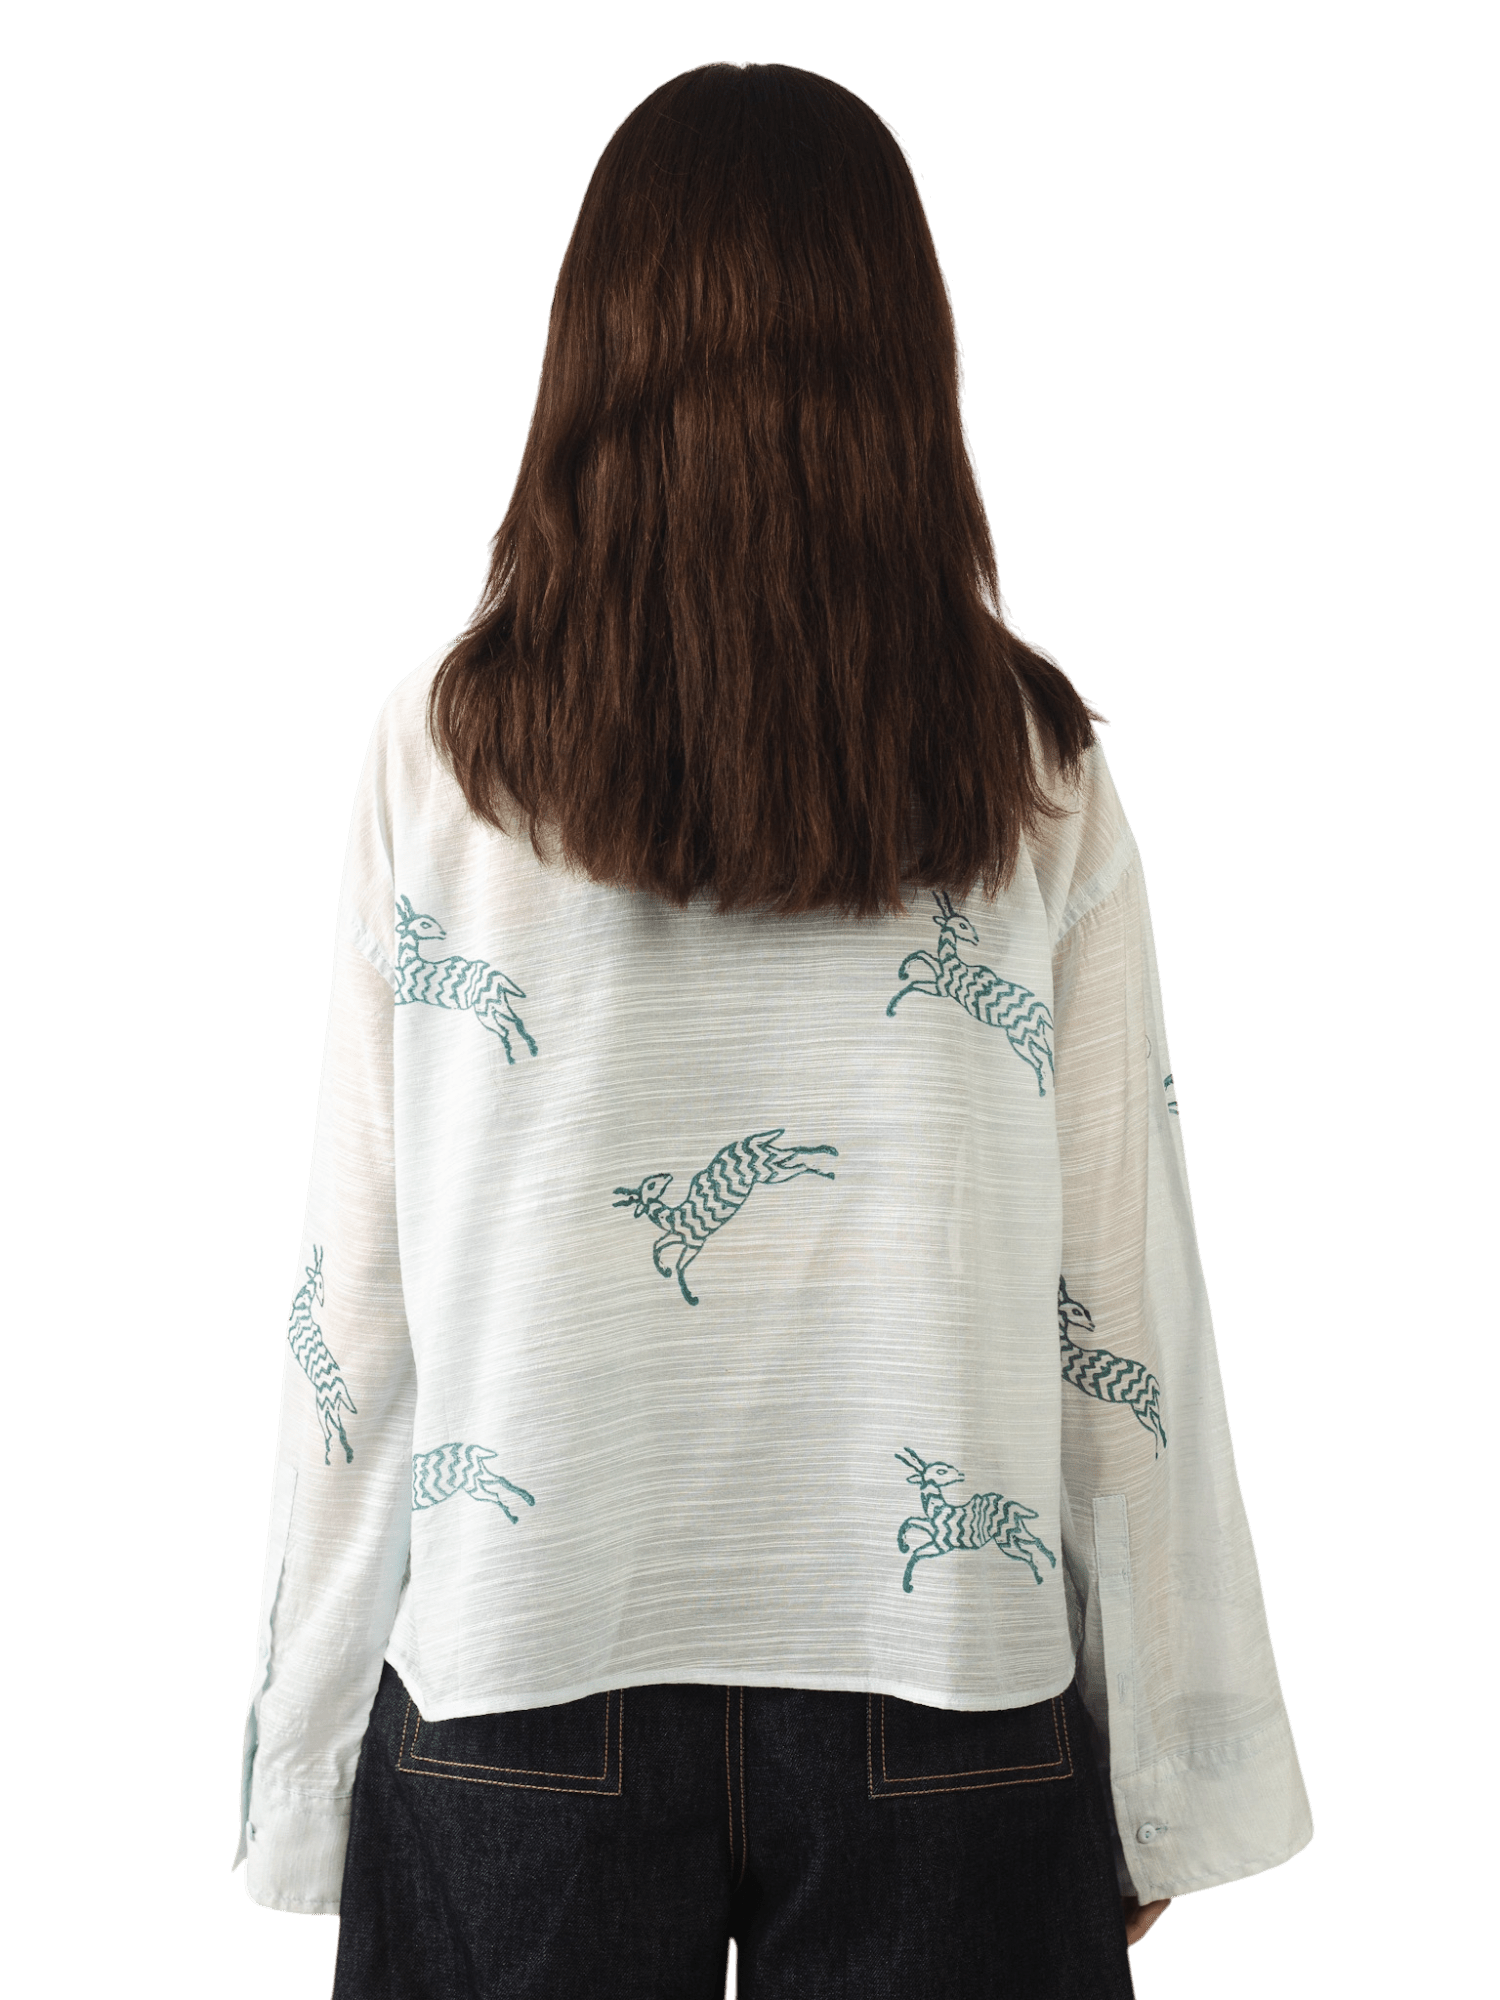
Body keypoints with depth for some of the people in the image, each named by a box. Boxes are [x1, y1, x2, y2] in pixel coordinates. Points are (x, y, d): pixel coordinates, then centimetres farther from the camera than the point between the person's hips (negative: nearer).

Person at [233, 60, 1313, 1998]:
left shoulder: (446, 746, -8)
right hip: (937, 1688, 1)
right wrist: (1166, 1798, 7)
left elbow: (359, 1296, -5)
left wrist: (314, 1779, 6)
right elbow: (1122, 1294, -4)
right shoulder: (1036, 770, -6)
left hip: (523, 1688, 0)